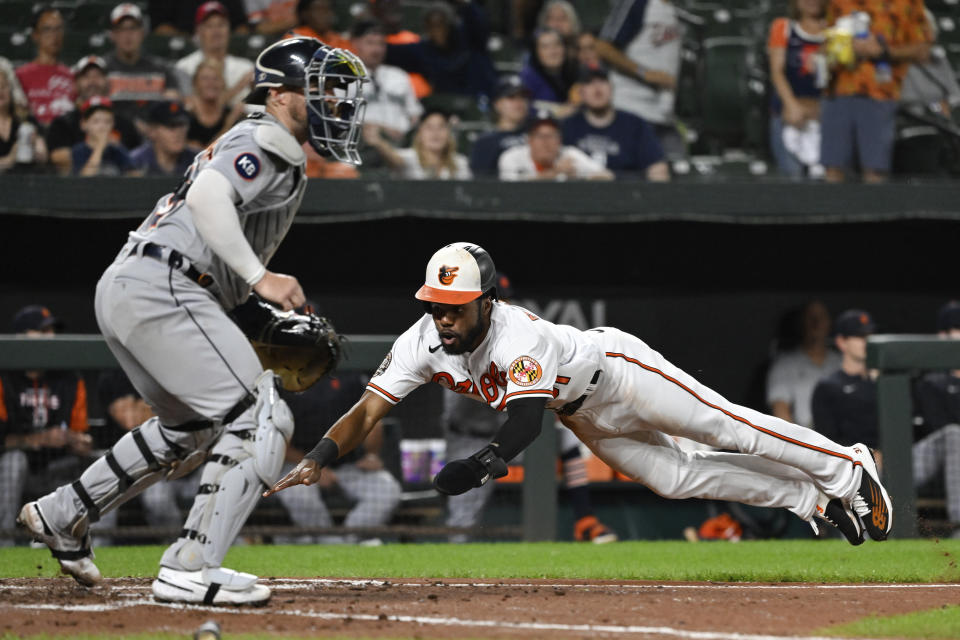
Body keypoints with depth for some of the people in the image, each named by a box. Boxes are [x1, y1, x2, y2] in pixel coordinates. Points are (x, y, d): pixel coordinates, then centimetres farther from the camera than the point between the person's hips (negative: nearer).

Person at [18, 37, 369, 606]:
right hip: (162, 290, -11)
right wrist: (260, 278, -26)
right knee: (261, 418, -11)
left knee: (193, 427, 28)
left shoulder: (276, 155, 25)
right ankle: (190, 570, -16)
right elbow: (208, 196, -25)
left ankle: (63, 515, 32)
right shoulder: (264, 142, -7)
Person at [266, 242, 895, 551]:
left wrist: (479, 466, -64)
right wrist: (317, 460, -39)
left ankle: (847, 471, 13)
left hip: (617, 370, -7)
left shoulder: (518, 339, -38)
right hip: (584, 418, 7)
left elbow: (525, 425, -48)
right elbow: (369, 409, -24)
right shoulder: (423, 344, -20)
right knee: (677, 478, 7)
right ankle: (816, 499, 19)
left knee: (727, 428, -5)